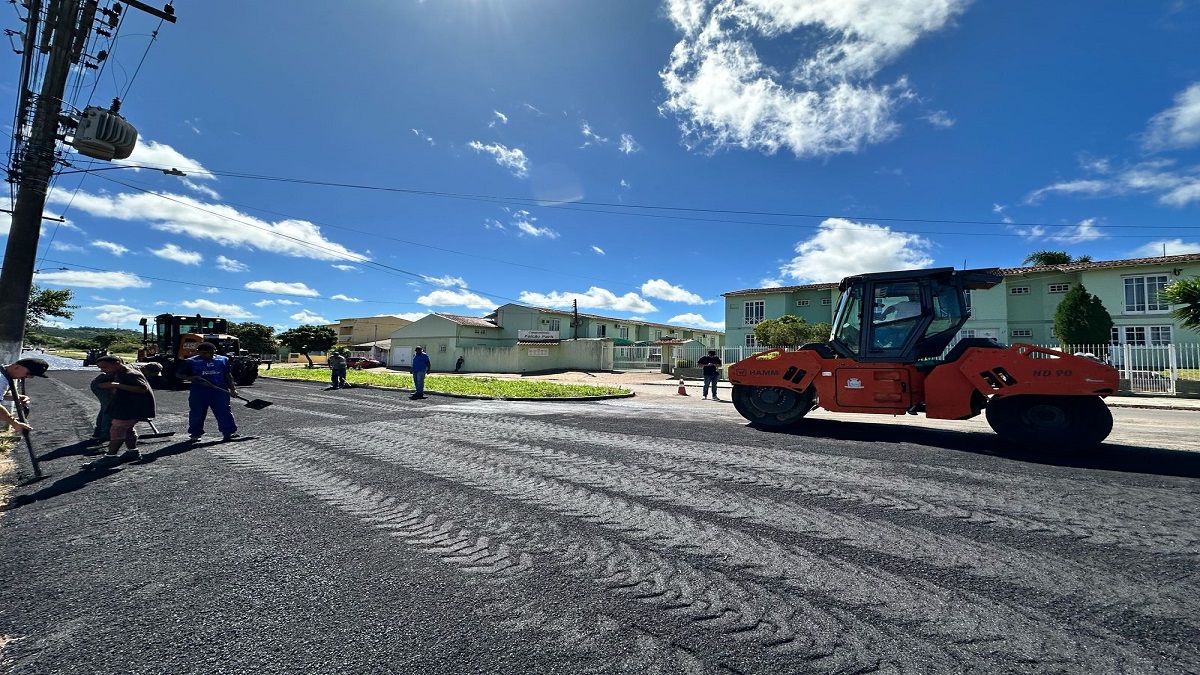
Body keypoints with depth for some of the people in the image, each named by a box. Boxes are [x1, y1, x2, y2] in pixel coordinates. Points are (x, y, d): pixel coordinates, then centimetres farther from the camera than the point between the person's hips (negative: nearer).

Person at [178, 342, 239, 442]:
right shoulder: (190, 362, 4)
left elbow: (227, 375, 16)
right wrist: (190, 378, -15)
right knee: (197, 413, 5)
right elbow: (180, 374, 6)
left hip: (220, 390, 1)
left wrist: (232, 387, 10)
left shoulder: (223, 360, 10)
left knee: (224, 411, -1)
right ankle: (196, 433, 18)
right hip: (199, 391, -1)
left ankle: (229, 432, 4)